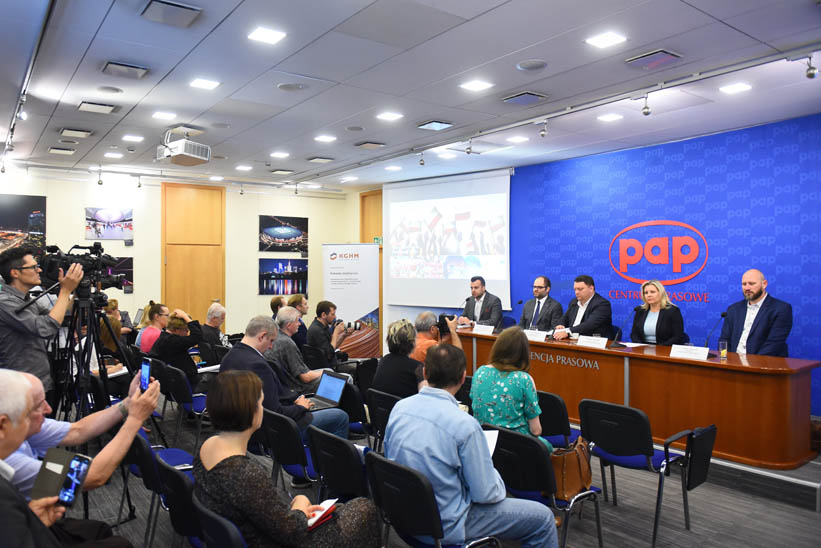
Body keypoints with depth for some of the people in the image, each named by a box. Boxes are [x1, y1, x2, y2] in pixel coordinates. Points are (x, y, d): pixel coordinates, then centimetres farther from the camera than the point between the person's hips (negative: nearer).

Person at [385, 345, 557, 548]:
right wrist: (496, 479, 5)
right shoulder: (464, 425, -27)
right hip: (446, 527, -7)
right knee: (543, 517, 6)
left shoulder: (399, 407, -7)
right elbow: (486, 494, -19)